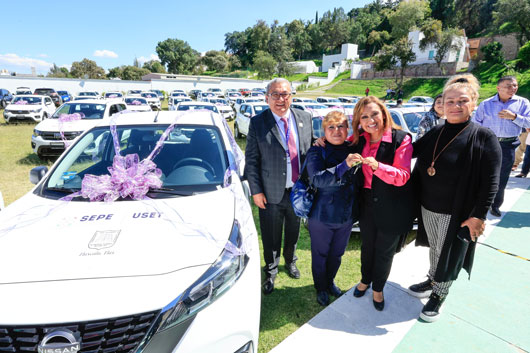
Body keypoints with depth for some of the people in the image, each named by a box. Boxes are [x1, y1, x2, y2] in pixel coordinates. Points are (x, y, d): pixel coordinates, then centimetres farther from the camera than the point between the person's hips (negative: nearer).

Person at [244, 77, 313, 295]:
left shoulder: (305, 118, 0)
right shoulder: (257, 123, -9)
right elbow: (251, 160, -7)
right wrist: (256, 191, -10)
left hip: (299, 190, 3)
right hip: (271, 193, -3)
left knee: (293, 233, 23)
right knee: (271, 238, 13)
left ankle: (290, 262, 52)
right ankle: (271, 273, 40)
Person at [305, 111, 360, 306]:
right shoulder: (317, 151, -13)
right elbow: (318, 180, -28)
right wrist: (345, 165, -37)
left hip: (347, 216, 4)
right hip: (322, 217, -4)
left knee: (337, 254, 23)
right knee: (320, 255, 15)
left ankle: (330, 282, 49)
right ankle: (321, 288, 41)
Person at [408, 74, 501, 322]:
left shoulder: (484, 138, -13)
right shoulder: (436, 132, 1)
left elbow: (490, 183, -13)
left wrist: (478, 215, -15)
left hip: (457, 212, -4)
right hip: (428, 207, 4)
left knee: (448, 255, 12)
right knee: (434, 248, 22)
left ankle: (439, 295, 35)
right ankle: (431, 281, 46)